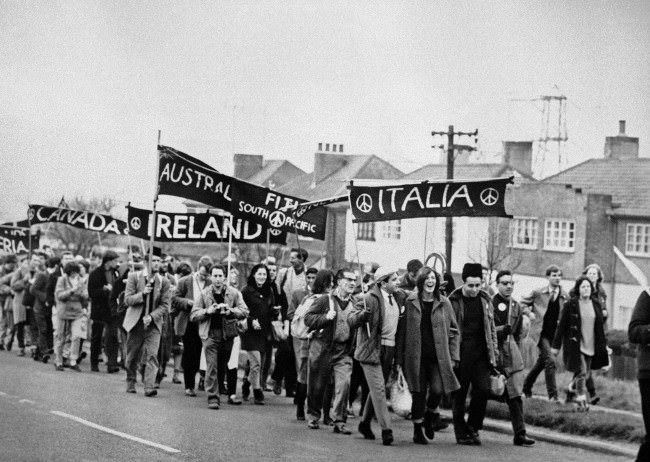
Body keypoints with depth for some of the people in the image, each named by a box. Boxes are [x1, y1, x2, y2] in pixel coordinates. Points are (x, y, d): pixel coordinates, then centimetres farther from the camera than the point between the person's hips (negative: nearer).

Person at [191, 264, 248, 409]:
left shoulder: (234, 293, 5)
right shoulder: (204, 294, 5)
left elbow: (244, 312, 0)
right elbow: (193, 316, 3)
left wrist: (230, 311, -18)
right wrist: (207, 311, -14)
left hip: (228, 334, 1)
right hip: (210, 335, -1)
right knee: (211, 366, -9)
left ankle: (232, 395, 20)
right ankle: (213, 398, -7)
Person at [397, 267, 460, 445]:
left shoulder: (444, 303, 6)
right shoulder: (410, 302, 3)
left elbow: (454, 331, 9)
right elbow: (401, 330, 4)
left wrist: (453, 356, 1)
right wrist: (400, 357, 0)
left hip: (438, 357, 1)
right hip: (416, 356, -1)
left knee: (438, 389, -14)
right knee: (419, 393, 1)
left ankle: (430, 414, 18)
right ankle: (418, 430, 15)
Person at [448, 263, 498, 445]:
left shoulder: (485, 300, 9)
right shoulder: (453, 301, -5)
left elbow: (491, 329, 16)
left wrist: (494, 353, 10)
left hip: (480, 353, 3)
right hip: (460, 353, -3)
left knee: (483, 389, -7)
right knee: (459, 394, 1)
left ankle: (473, 427, 9)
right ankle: (461, 433, 11)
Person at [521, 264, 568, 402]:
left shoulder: (565, 297, 3)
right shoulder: (538, 293, -3)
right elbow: (523, 303, 8)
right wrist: (529, 313, -8)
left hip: (555, 334, 4)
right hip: (541, 332, -4)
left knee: (541, 362, 16)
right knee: (550, 361, -16)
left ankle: (527, 387, 36)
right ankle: (552, 394, -13)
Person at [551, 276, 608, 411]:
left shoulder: (596, 305, 7)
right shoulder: (570, 305, -6)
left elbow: (600, 327, 14)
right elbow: (561, 326, -4)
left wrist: (603, 345, 13)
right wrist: (555, 346, -4)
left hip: (591, 346, 5)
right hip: (575, 345, -5)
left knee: (585, 374, 9)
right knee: (581, 372, -13)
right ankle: (582, 400, -7)